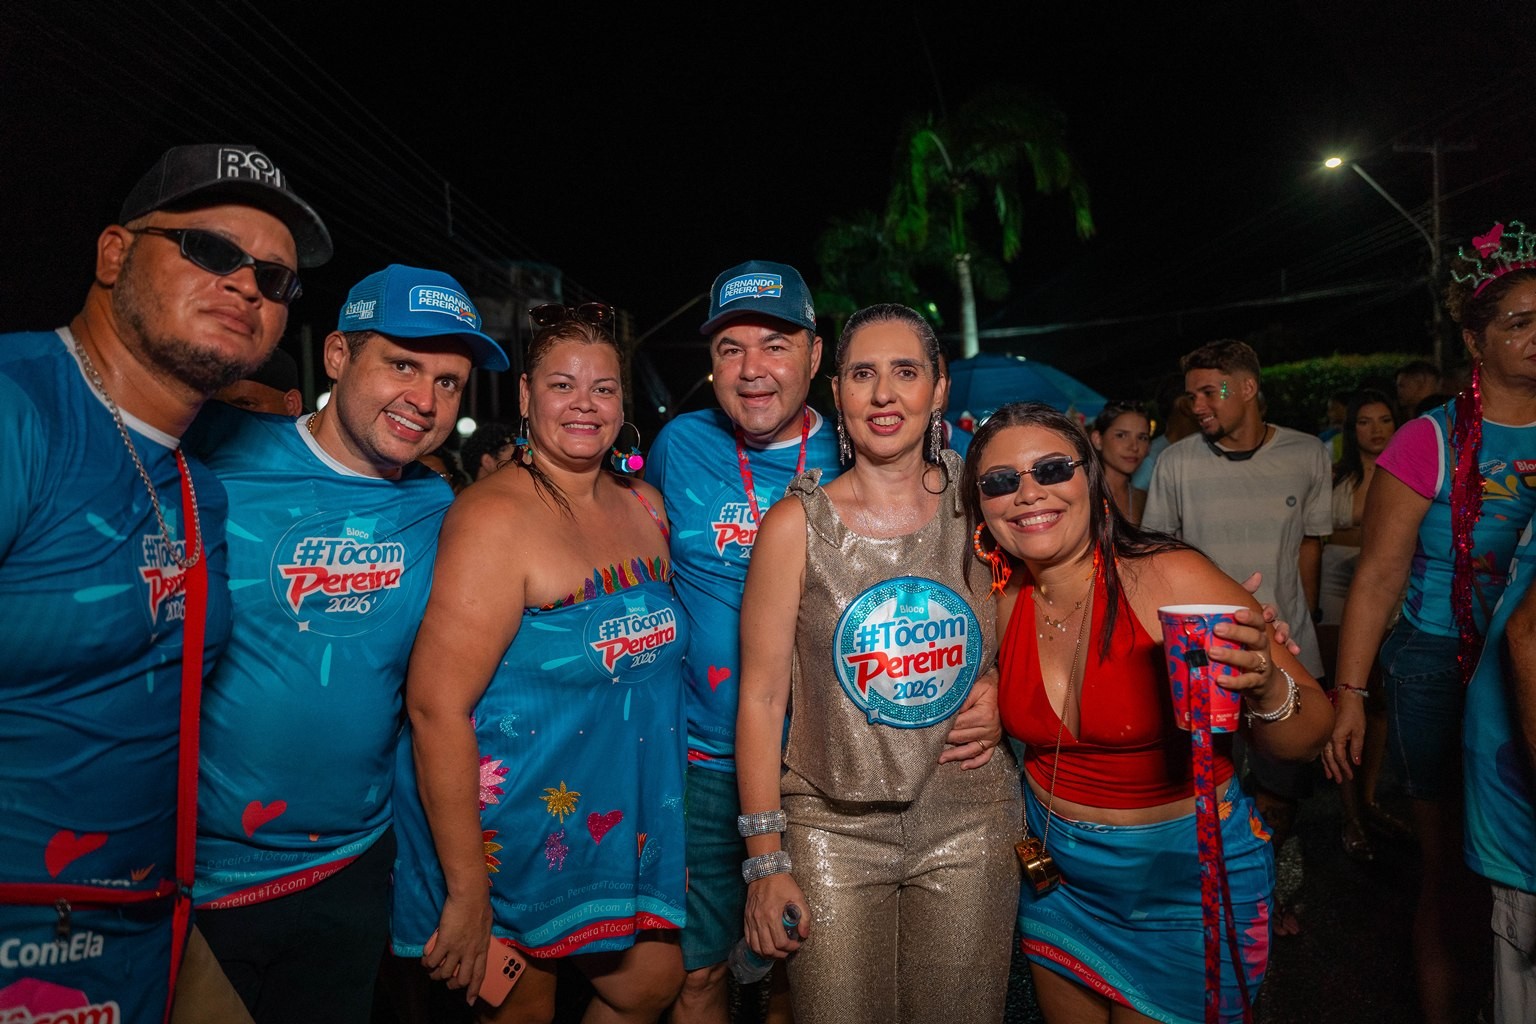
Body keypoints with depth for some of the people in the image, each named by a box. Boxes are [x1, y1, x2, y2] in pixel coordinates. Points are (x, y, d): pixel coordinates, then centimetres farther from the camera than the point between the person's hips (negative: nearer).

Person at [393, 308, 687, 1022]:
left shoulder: (645, 507, 3)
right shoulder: (497, 516, -19)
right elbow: (436, 704, -23)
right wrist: (466, 889, -22)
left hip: (621, 825, 7)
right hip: (513, 835, -6)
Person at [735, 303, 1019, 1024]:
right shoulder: (798, 524, -7)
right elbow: (762, 695, -6)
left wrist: (999, 686, -5)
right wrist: (765, 857, -7)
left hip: (970, 822, 2)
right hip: (834, 829, -2)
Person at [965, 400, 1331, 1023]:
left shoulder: (1171, 579, -22)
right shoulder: (1001, 603, -8)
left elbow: (1307, 740, -16)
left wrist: (1267, 689, -36)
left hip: (1188, 880, -4)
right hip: (1055, 873, 4)